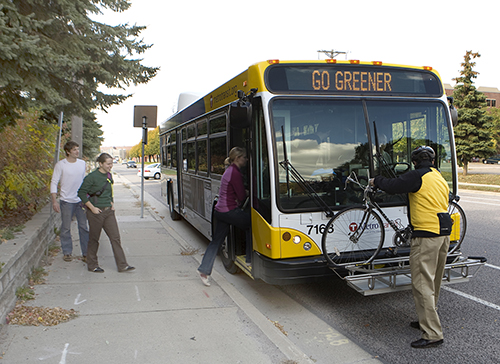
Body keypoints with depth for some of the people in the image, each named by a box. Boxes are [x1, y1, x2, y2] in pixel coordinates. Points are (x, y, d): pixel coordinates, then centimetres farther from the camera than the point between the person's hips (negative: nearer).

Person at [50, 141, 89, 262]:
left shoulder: (82, 163, 9)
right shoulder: (61, 164, -5)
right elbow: (54, 182, -4)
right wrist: (54, 201, -11)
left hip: (81, 200, 3)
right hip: (66, 201, -3)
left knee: (84, 227, 2)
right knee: (66, 228, 4)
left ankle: (86, 253, 9)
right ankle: (67, 252, 18)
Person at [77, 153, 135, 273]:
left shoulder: (109, 175, 9)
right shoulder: (92, 177, -12)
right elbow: (81, 193, -11)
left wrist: (112, 203, 11)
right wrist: (92, 208, -13)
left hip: (108, 211, 6)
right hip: (96, 212, -6)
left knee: (116, 237, 1)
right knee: (94, 239, 7)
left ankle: (122, 265, 4)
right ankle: (92, 265, 23)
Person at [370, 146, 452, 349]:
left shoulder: (419, 176, -10)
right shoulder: (441, 180, 18)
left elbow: (393, 186, -15)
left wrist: (376, 181, 4)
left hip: (427, 236, -10)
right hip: (444, 233, 10)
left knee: (422, 284, -7)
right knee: (433, 282, 20)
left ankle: (432, 334, -6)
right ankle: (428, 320, 33)